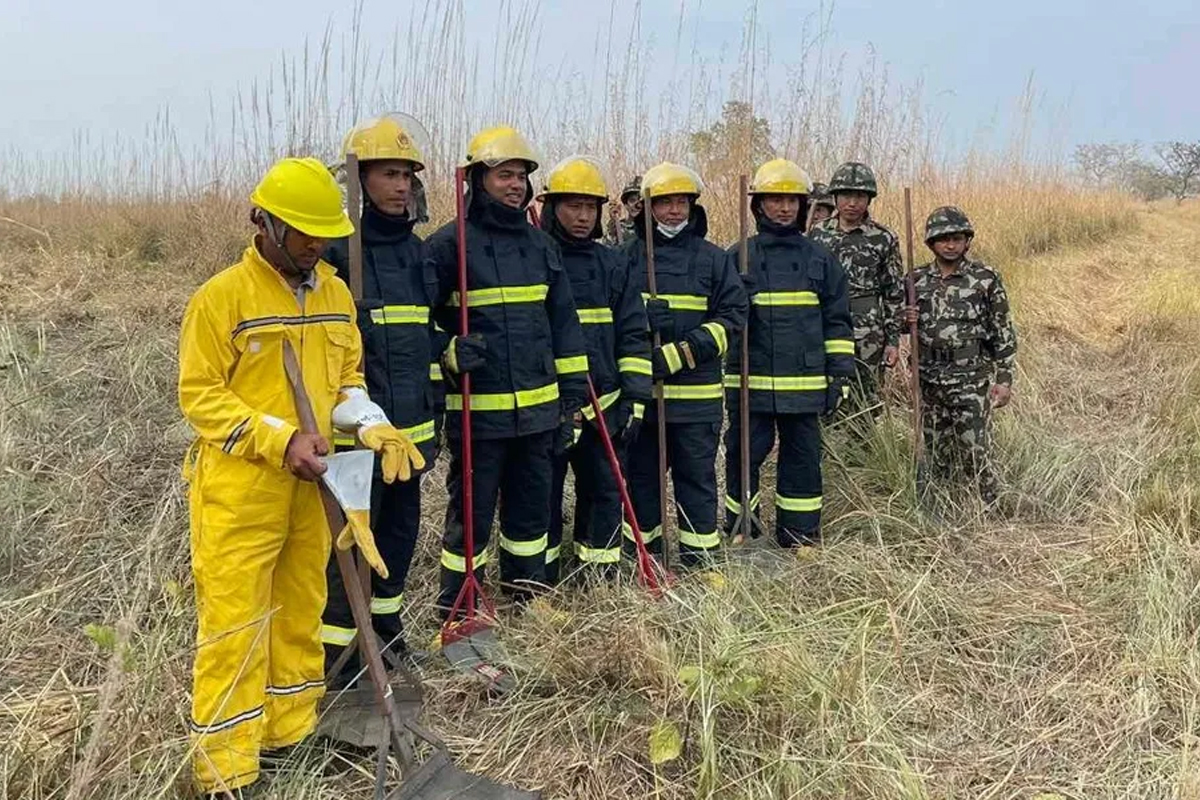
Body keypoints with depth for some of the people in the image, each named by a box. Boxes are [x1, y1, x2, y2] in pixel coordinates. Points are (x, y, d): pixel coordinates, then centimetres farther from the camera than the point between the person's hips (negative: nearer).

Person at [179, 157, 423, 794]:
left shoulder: (334, 293, 8)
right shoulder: (221, 296, -10)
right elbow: (199, 393, -11)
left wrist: (370, 425, -6)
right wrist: (279, 439, -22)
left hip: (310, 480, 6)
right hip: (238, 485, -6)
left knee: (301, 609, 15)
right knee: (234, 620, 0)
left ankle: (292, 730, 32)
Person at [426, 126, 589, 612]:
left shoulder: (541, 245, 12)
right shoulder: (449, 243, -5)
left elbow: (564, 323, 14)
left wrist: (571, 393, 10)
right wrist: (449, 354, -19)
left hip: (538, 408, 6)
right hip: (477, 409, -5)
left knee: (532, 508, 16)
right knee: (471, 514, 3)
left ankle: (526, 598, 33)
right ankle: (456, 610, 18)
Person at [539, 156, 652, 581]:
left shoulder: (611, 264, 9)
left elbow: (633, 335, 8)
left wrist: (635, 399, 1)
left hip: (604, 406, 3)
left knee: (604, 493, 11)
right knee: (545, 498, 8)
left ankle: (602, 578, 25)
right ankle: (542, 583, 22)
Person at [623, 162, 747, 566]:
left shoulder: (714, 259, 5)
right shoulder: (627, 256, 6)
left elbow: (732, 318, 0)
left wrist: (682, 353, -12)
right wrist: (639, 317, -13)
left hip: (698, 392, -1)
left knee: (697, 475, 6)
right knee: (642, 473, 10)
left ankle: (701, 558, 18)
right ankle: (645, 555, 25)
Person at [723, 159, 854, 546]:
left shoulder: (821, 259, 9)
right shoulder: (738, 257, 4)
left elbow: (837, 322, 10)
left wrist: (839, 375, 6)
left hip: (805, 383, 2)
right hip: (749, 382, -1)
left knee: (803, 456, 8)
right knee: (744, 455, 5)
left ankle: (800, 535, 20)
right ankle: (739, 531, 20)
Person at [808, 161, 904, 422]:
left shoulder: (884, 239, 0)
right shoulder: (817, 234, 6)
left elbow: (895, 293, 2)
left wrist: (893, 340, -2)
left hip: (867, 335, -2)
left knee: (865, 405, 5)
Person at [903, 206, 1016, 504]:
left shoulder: (985, 278, -4)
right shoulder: (917, 280, 6)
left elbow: (1004, 333, -3)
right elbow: (905, 326, 17)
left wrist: (1004, 379, -7)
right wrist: (907, 320, -7)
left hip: (971, 381, -4)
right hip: (930, 381, 4)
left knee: (976, 455, -5)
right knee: (937, 455, 13)